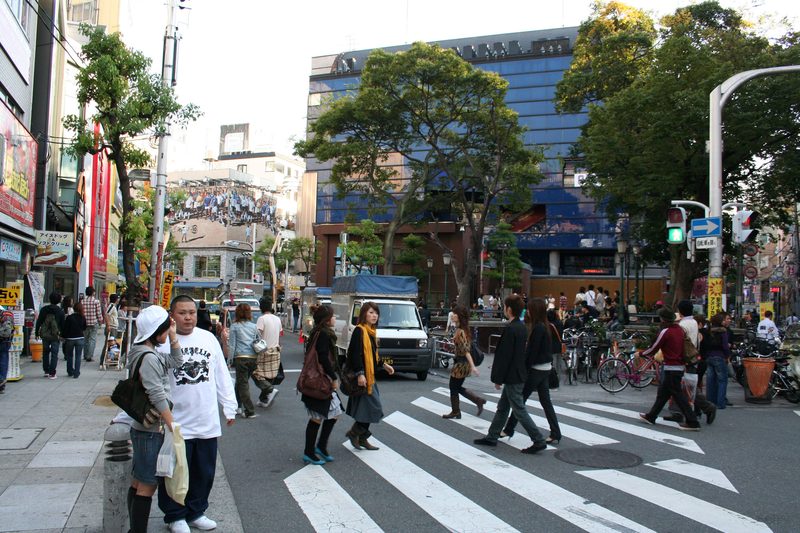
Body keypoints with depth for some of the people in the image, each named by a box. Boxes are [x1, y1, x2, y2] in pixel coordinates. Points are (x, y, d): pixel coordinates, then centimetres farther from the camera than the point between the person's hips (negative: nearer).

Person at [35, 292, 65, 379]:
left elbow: (38, 322, 2)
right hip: (55, 336, -2)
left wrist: (37, 332, 10)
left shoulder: (43, 309, -1)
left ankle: (46, 371, 21)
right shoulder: (60, 312, -5)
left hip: (44, 335, 2)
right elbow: (62, 325, -1)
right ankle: (52, 373, -2)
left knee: (45, 352, 18)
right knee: (54, 354, 1)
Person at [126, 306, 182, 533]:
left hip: (143, 427, 10)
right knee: (147, 486, -2)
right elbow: (158, 397, -22)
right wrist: (173, 426, -16)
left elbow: (176, 362, 19)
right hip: (151, 430, -10)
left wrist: (173, 337, 7)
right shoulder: (148, 357, -20)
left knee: (139, 483, 17)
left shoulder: (148, 353, 9)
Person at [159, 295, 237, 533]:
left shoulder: (208, 338, 4)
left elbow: (221, 374, 10)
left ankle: (196, 512, 36)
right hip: (176, 424, -4)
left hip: (208, 422, 4)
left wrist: (229, 406, 10)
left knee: (205, 472, 16)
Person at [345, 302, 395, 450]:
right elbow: (356, 354, -20)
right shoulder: (359, 330, -14)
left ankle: (362, 438, 22)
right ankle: (354, 432, 7)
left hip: (370, 375, 9)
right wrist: (360, 374, -25)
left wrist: (383, 365, 22)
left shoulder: (371, 331, 14)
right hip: (363, 375, -9)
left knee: (367, 408, 13)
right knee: (373, 406, -7)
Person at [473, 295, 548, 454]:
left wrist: (498, 379, -13)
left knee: (519, 410, -2)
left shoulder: (510, 329, -21)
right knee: (502, 407, 17)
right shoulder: (522, 328, 7)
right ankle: (492, 437, 26)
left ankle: (538, 441, 2)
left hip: (512, 377, -10)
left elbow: (504, 356, -21)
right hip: (519, 374, 10)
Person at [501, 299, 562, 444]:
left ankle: (509, 429, 14)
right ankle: (555, 434, 11)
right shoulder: (546, 327, 8)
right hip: (545, 368, 9)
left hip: (535, 369, -9)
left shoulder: (538, 328, -19)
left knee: (520, 400, 3)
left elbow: (532, 351, -20)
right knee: (546, 402, 11)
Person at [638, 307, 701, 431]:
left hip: (671, 368, -9)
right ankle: (651, 416, 27)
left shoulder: (665, 332, -15)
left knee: (678, 395, -4)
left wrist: (640, 353, 6)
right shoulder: (679, 329, 8)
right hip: (680, 366, 9)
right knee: (662, 393, 17)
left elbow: (653, 350, -10)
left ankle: (692, 423, -3)